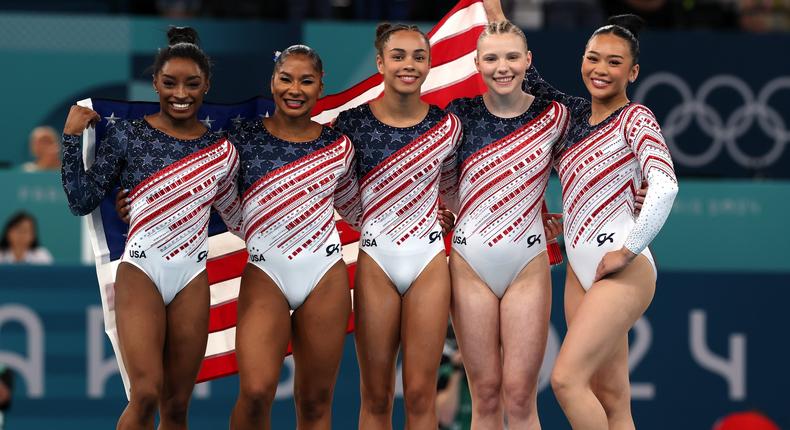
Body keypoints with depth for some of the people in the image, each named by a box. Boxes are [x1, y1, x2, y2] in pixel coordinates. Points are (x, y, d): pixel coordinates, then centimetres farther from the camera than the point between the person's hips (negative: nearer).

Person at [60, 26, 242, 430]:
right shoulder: (127, 135, 0)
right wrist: (71, 137, -6)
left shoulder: (221, 150, 8)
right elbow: (82, 201, -1)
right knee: (146, 394, -21)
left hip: (193, 278, 3)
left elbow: (236, 217, 20)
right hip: (141, 270, -3)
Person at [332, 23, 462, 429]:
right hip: (375, 261, -1)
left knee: (420, 395, 1)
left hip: (429, 261, 1)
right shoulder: (353, 122, -5)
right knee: (376, 397, 4)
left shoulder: (446, 125, 1)